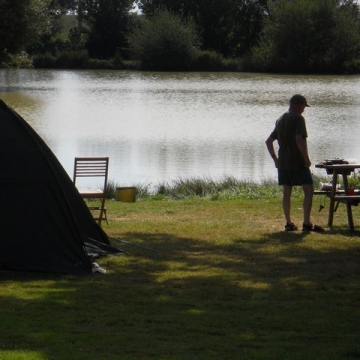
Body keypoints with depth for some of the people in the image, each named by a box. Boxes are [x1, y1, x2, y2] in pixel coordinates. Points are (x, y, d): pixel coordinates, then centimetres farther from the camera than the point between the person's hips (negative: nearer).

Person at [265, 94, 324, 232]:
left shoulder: (280, 120, 14)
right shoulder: (298, 119, -11)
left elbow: (269, 141, 18)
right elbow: (299, 139, -23)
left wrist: (275, 158, 20)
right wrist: (307, 158, -16)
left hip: (282, 163, 8)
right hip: (297, 163, -8)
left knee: (286, 192, 10)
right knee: (309, 190, -5)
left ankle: (288, 223, 11)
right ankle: (307, 223, -13)